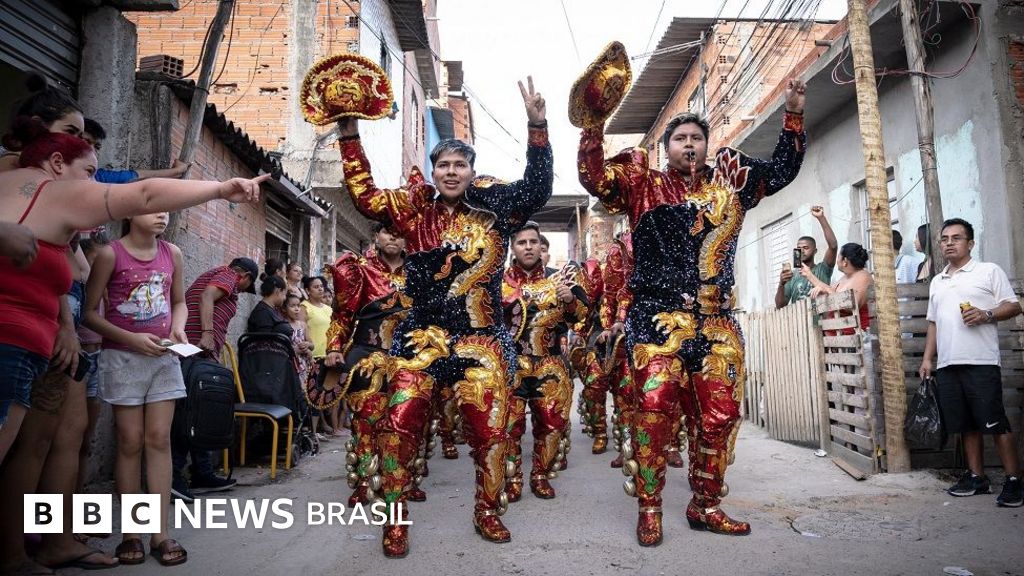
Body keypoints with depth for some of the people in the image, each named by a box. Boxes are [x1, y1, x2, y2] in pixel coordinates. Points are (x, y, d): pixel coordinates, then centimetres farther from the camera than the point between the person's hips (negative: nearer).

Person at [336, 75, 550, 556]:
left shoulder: (493, 208, 4)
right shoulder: (415, 209, 7)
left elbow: (537, 187, -5)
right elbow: (365, 196, 3)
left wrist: (537, 126, -15)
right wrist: (350, 136, -1)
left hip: (482, 340, 0)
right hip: (421, 336, 1)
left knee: (489, 431, 4)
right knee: (398, 426, -4)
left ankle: (487, 512, 26)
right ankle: (395, 519, 13)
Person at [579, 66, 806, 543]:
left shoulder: (730, 181, 18)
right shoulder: (643, 185, 7)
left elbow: (782, 171, 26)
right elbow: (594, 178, -5)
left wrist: (793, 115, 18)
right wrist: (595, 121, -12)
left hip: (717, 323, 4)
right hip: (658, 319, -4)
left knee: (718, 416, 6)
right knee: (654, 409, -11)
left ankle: (706, 505, 22)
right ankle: (649, 507, 3)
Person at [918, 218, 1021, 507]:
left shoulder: (989, 271, 4)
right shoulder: (936, 282, 20)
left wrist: (986, 315, -19)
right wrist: (927, 359, 15)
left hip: (981, 363, -5)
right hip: (947, 365, 5)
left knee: (996, 424, -5)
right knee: (966, 424, 10)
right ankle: (977, 477, 18)